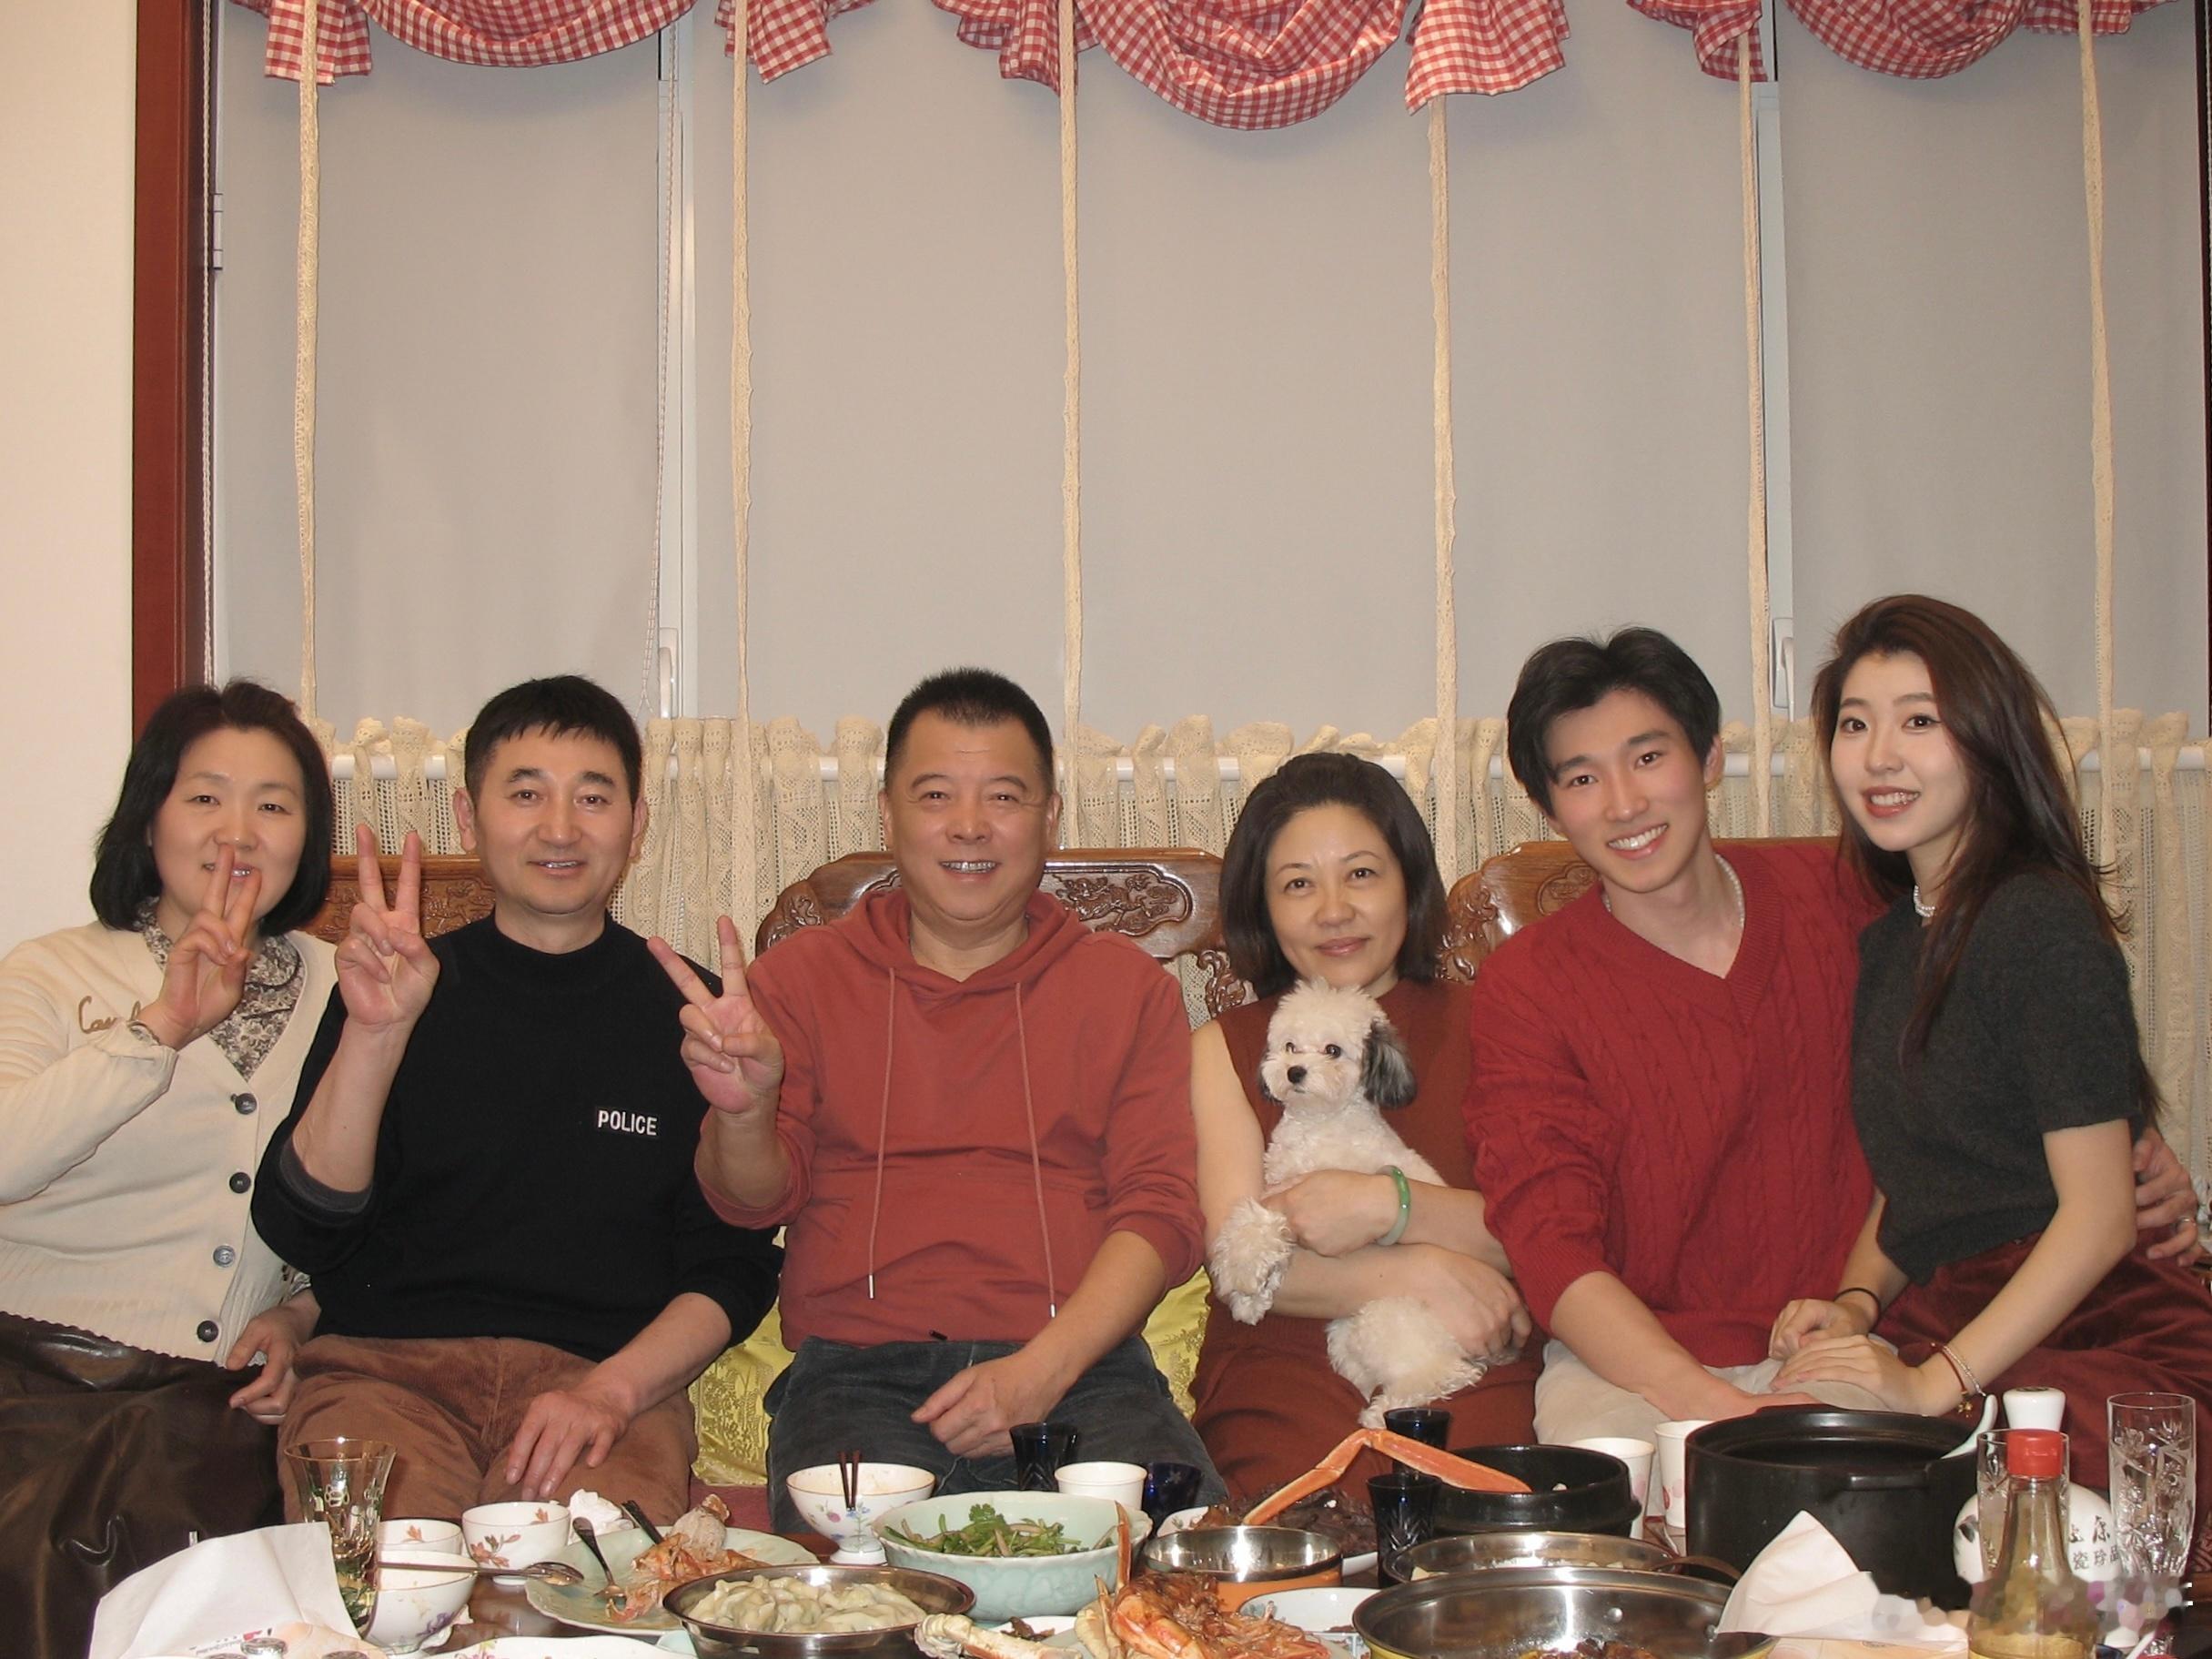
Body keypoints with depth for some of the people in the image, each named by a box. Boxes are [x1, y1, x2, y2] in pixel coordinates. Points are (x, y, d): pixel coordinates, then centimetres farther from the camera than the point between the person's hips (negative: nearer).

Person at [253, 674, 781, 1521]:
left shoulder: (687, 1011, 12)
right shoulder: (404, 991, 13)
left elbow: (735, 1266, 8)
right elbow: (300, 1228, 1)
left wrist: (611, 1390, -10)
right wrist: (375, 1032, -13)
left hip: (604, 1376, -1)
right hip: (387, 1363, 1)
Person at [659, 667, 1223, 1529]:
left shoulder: (1127, 986, 16)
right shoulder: (801, 975, 16)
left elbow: (1162, 1208, 6)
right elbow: (754, 1199, 7)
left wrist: (1040, 1370, -11)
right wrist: (744, 1109, -20)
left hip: (1080, 1366, 2)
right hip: (859, 1372, -1)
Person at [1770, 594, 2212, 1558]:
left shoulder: (2043, 923, -7)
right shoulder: (1890, 942, 19)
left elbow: (2101, 1213, -12)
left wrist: (1935, 1382, -17)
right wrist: (1855, 1303, 6)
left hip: (2092, 1348, -6)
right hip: (1946, 1329, 7)